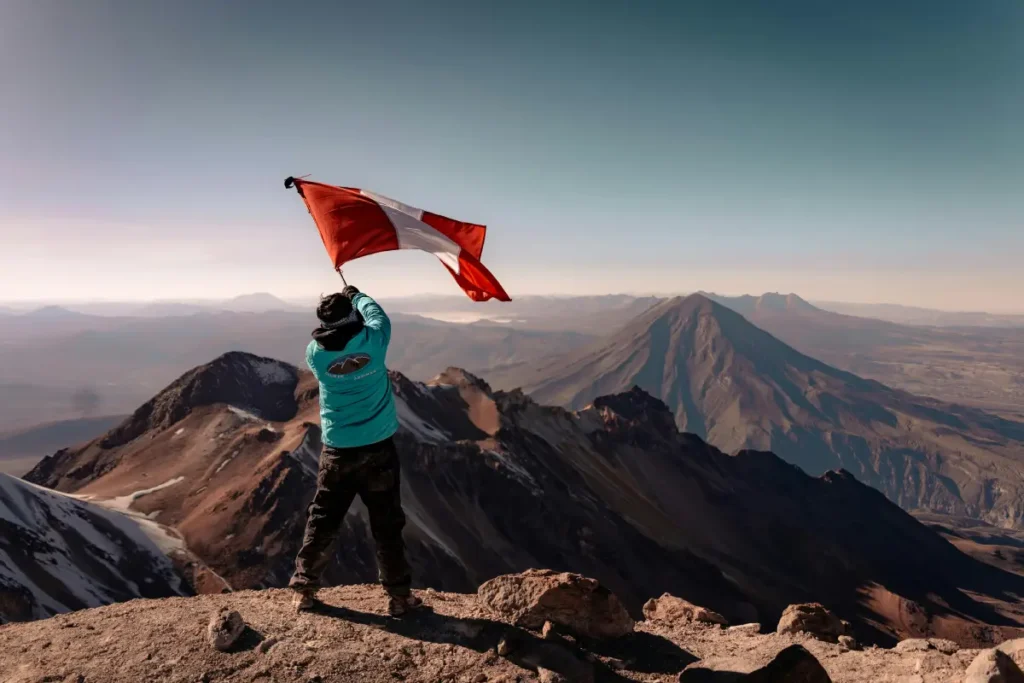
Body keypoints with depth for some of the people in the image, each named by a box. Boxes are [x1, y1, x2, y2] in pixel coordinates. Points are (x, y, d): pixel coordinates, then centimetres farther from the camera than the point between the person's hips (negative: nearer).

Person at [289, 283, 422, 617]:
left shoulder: (316, 353, -8)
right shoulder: (372, 342, -12)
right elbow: (378, 316, 10)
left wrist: (330, 311, 28)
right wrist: (357, 296, 27)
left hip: (337, 452, 1)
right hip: (378, 449, -1)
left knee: (322, 522, 15)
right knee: (387, 525, 7)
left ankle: (304, 590, 25)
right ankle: (399, 596, 15)